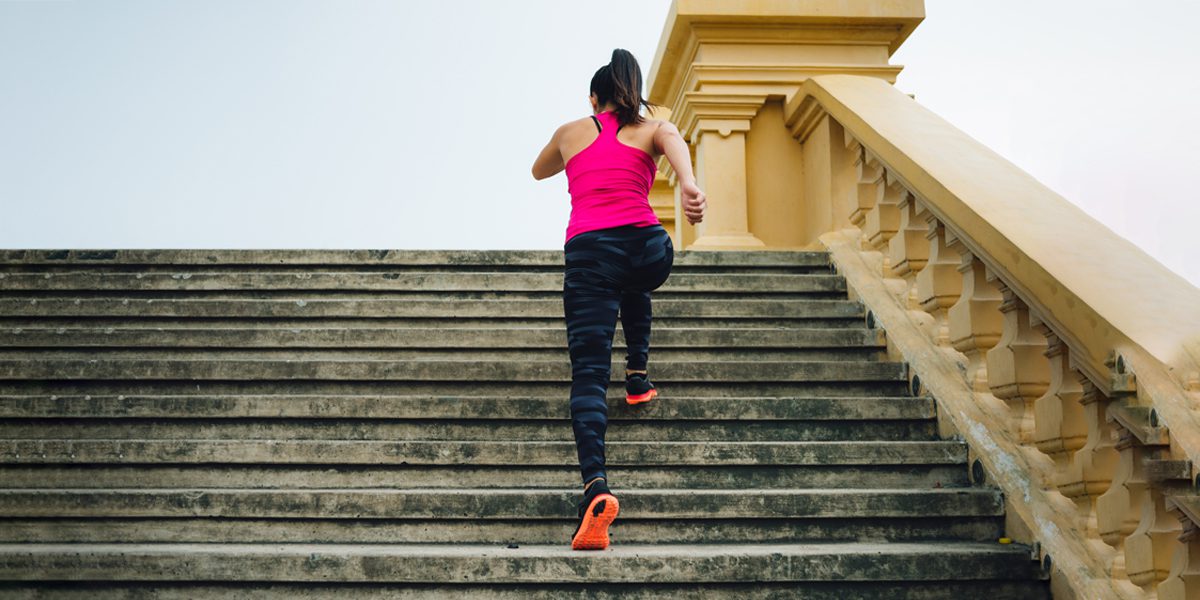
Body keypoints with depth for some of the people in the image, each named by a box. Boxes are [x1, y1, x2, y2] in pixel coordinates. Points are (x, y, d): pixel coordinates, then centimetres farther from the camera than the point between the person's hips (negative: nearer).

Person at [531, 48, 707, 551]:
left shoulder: (571, 132, 24)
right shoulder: (654, 129, 20)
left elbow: (539, 172, 44)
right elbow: (675, 144, -6)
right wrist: (688, 185, -26)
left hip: (588, 250, -1)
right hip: (648, 247, 2)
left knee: (589, 373, -9)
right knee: (633, 288, 42)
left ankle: (596, 485, -29)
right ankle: (638, 375, 34)